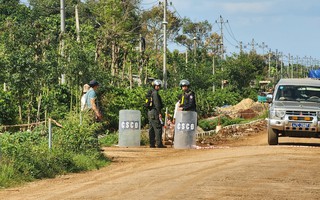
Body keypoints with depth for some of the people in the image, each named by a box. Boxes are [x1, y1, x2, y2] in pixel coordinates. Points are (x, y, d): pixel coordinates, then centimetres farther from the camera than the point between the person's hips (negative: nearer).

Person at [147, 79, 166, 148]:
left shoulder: (150, 93, 18)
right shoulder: (155, 93, -10)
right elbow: (157, 104, -17)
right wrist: (159, 113, -18)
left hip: (150, 112, 10)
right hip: (155, 112, -10)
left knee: (151, 129, 9)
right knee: (158, 128, -10)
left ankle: (152, 144, 9)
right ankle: (159, 144, -13)